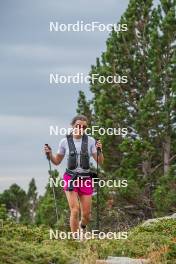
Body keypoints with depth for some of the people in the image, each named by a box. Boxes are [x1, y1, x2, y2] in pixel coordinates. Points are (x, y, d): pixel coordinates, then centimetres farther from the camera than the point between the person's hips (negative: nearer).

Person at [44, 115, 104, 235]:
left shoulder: (90, 141, 0)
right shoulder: (64, 142, 0)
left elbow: (100, 162, 0)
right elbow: (57, 161, 12)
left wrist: (100, 150, -17)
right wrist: (50, 154, -7)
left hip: (86, 179, 1)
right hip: (71, 178, -1)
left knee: (86, 215, 5)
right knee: (75, 211, -16)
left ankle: (82, 226, 40)